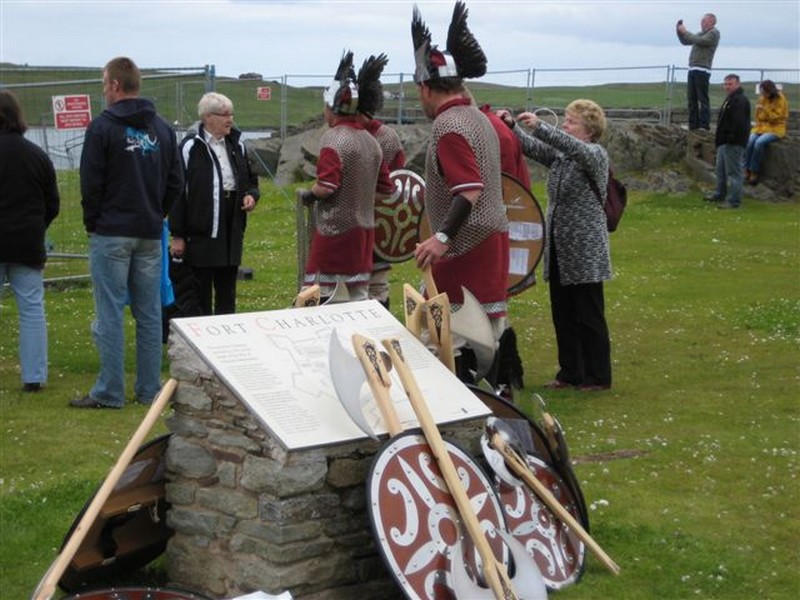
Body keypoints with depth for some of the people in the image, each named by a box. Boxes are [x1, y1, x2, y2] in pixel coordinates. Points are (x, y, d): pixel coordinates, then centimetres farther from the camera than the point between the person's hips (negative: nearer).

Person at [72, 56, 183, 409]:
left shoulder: (103, 126, -9)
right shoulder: (162, 128, 8)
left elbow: (91, 183, -9)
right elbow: (176, 182, 10)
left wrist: (92, 222, 5)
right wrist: (155, 215, 15)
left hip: (111, 234, -5)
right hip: (150, 234, 5)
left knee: (110, 315, -2)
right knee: (149, 314, 8)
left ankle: (109, 393, 0)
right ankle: (149, 390, 12)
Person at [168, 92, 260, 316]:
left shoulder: (236, 145, 10)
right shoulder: (190, 147, -9)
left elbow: (250, 179, 23)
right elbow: (177, 192, -8)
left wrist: (251, 195, -1)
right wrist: (177, 235, -9)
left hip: (232, 230, 6)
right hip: (200, 230, -6)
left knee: (227, 288, 13)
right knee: (200, 289, 2)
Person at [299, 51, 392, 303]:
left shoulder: (333, 138, -14)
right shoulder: (371, 140, 10)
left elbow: (326, 187, -21)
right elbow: (385, 188, 14)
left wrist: (307, 195, -2)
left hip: (335, 229, -7)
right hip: (364, 229, 7)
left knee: (315, 299, -1)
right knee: (360, 297, 11)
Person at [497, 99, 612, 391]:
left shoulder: (596, 155, -10)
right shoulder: (559, 155, 11)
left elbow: (575, 148, -30)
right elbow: (532, 147, -1)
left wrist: (539, 125, -40)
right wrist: (511, 126, -18)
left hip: (585, 253, -7)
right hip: (558, 249, 7)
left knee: (589, 317, 1)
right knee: (563, 315, 11)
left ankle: (598, 377, 10)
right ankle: (570, 372, 21)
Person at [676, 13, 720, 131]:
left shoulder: (714, 33, -2)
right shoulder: (701, 33, 22)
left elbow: (700, 41, -16)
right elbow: (685, 41, 28)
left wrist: (685, 32, -8)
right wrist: (679, 31, 12)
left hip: (702, 70, -8)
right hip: (692, 69, 8)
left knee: (702, 99, -10)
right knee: (691, 99, 8)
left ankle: (704, 126, -12)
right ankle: (693, 125, 12)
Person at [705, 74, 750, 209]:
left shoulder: (741, 100, -16)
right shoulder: (730, 99, 20)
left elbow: (739, 122, -25)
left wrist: (732, 137, -26)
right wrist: (719, 138, 21)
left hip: (734, 143, -11)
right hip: (725, 142, 11)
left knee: (733, 172, -9)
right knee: (721, 171, 21)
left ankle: (734, 201, -8)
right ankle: (720, 194, 33)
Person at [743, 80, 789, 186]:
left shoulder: (780, 100, -9)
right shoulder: (762, 98, 7)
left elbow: (777, 117, -14)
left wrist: (765, 109, -24)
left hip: (775, 129, -5)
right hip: (761, 127, 5)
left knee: (759, 142, -33)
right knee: (749, 141, -27)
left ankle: (754, 172, -24)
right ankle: (746, 170, -24)